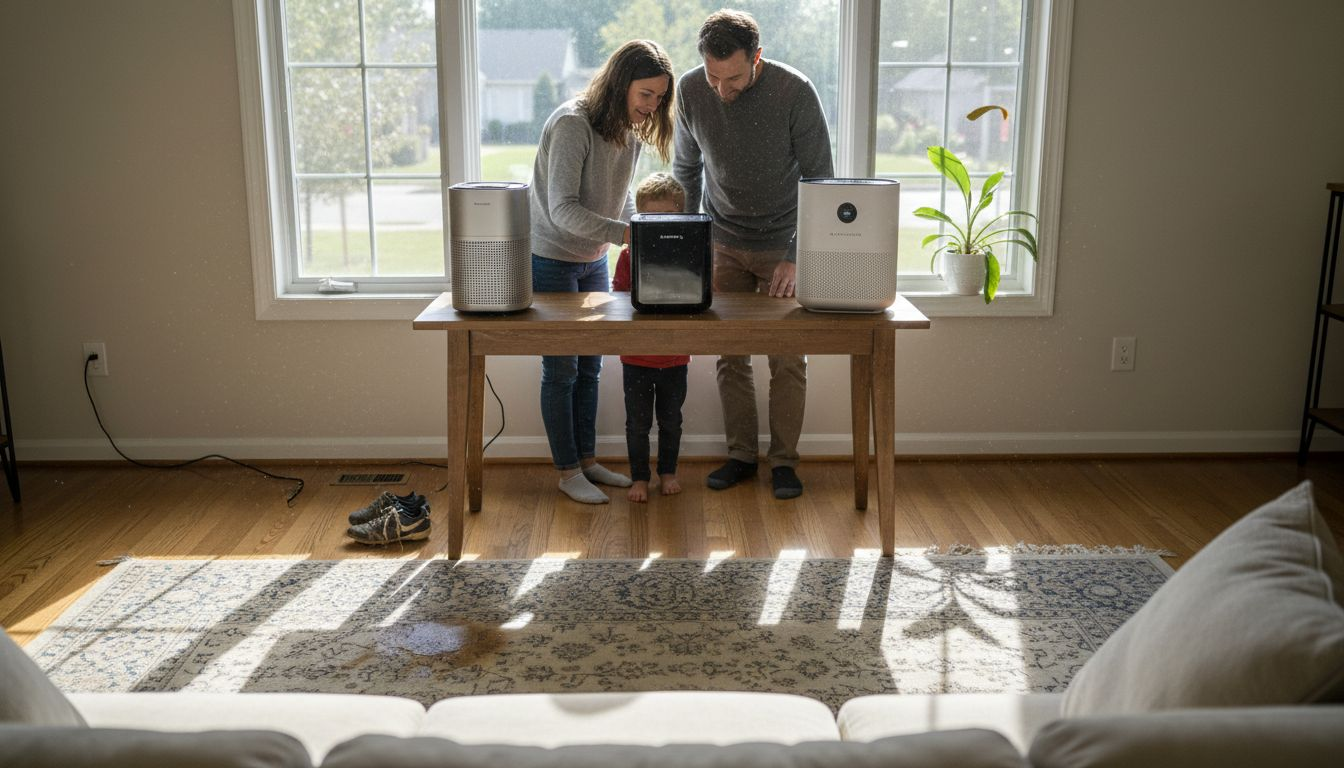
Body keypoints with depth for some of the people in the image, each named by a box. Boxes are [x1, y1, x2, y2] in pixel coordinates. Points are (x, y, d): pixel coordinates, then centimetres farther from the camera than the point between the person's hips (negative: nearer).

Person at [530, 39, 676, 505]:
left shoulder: (629, 132, 3)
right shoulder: (571, 124, -23)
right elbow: (563, 210, -29)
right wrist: (624, 233, -39)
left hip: (593, 261, 8)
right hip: (550, 261, -8)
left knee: (589, 366, 13)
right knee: (561, 370, 0)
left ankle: (587, 460, 25)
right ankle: (567, 471, 11)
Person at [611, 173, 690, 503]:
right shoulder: (629, 254, -5)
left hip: (675, 356, 1)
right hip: (636, 357, -1)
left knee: (670, 420, 15)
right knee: (637, 422, 7)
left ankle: (668, 472, 33)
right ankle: (639, 478, 21)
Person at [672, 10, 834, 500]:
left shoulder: (794, 92, -20)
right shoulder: (691, 91, -10)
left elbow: (819, 179, -13)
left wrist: (797, 256, -18)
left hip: (782, 246, -2)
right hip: (723, 245, 3)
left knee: (788, 359, -1)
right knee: (729, 356, 4)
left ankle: (784, 461, 12)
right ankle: (741, 455, 17)